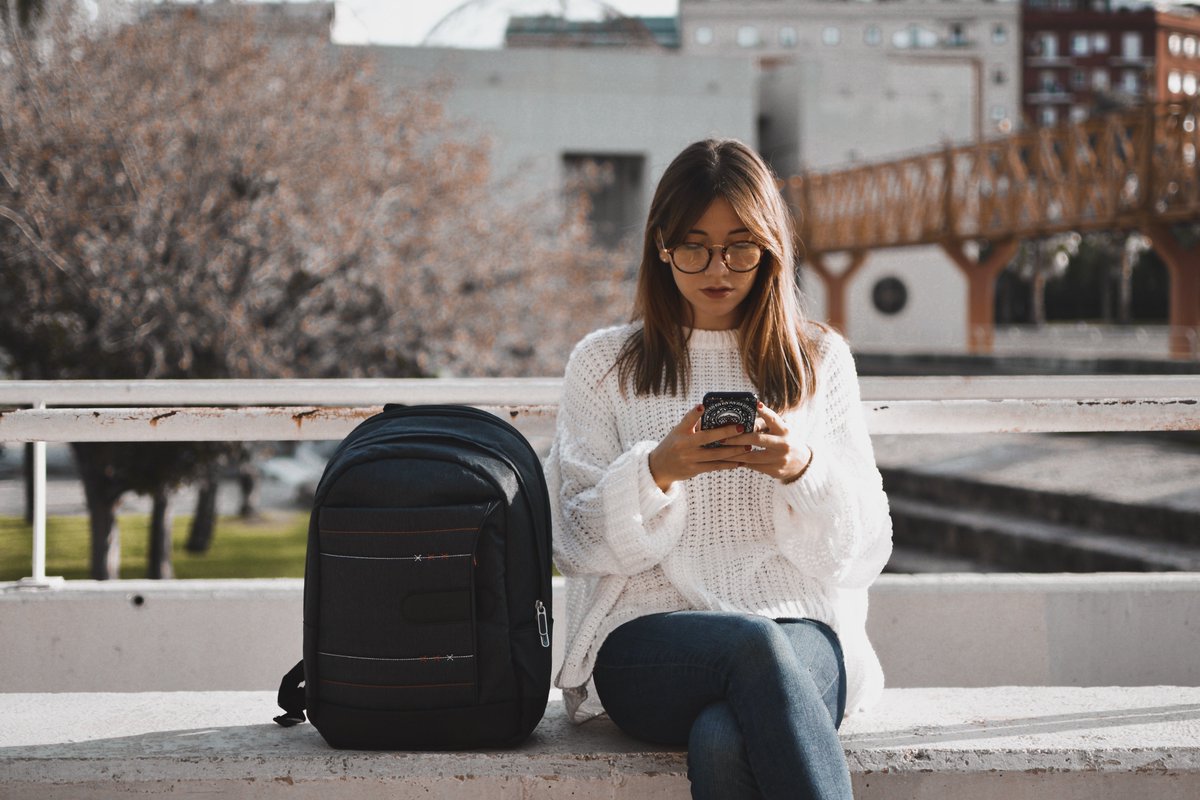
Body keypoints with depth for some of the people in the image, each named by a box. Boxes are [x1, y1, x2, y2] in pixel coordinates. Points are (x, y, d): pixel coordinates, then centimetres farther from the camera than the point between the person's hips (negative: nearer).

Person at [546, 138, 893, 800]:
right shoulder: (603, 362, 15)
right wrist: (657, 470, -13)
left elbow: (865, 551, 12)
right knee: (757, 644, -37)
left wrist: (803, 469, -9)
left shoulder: (821, 360, 18)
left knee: (723, 742, -37)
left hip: (801, 633, 0)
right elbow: (575, 542, 7)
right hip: (647, 642, 0)